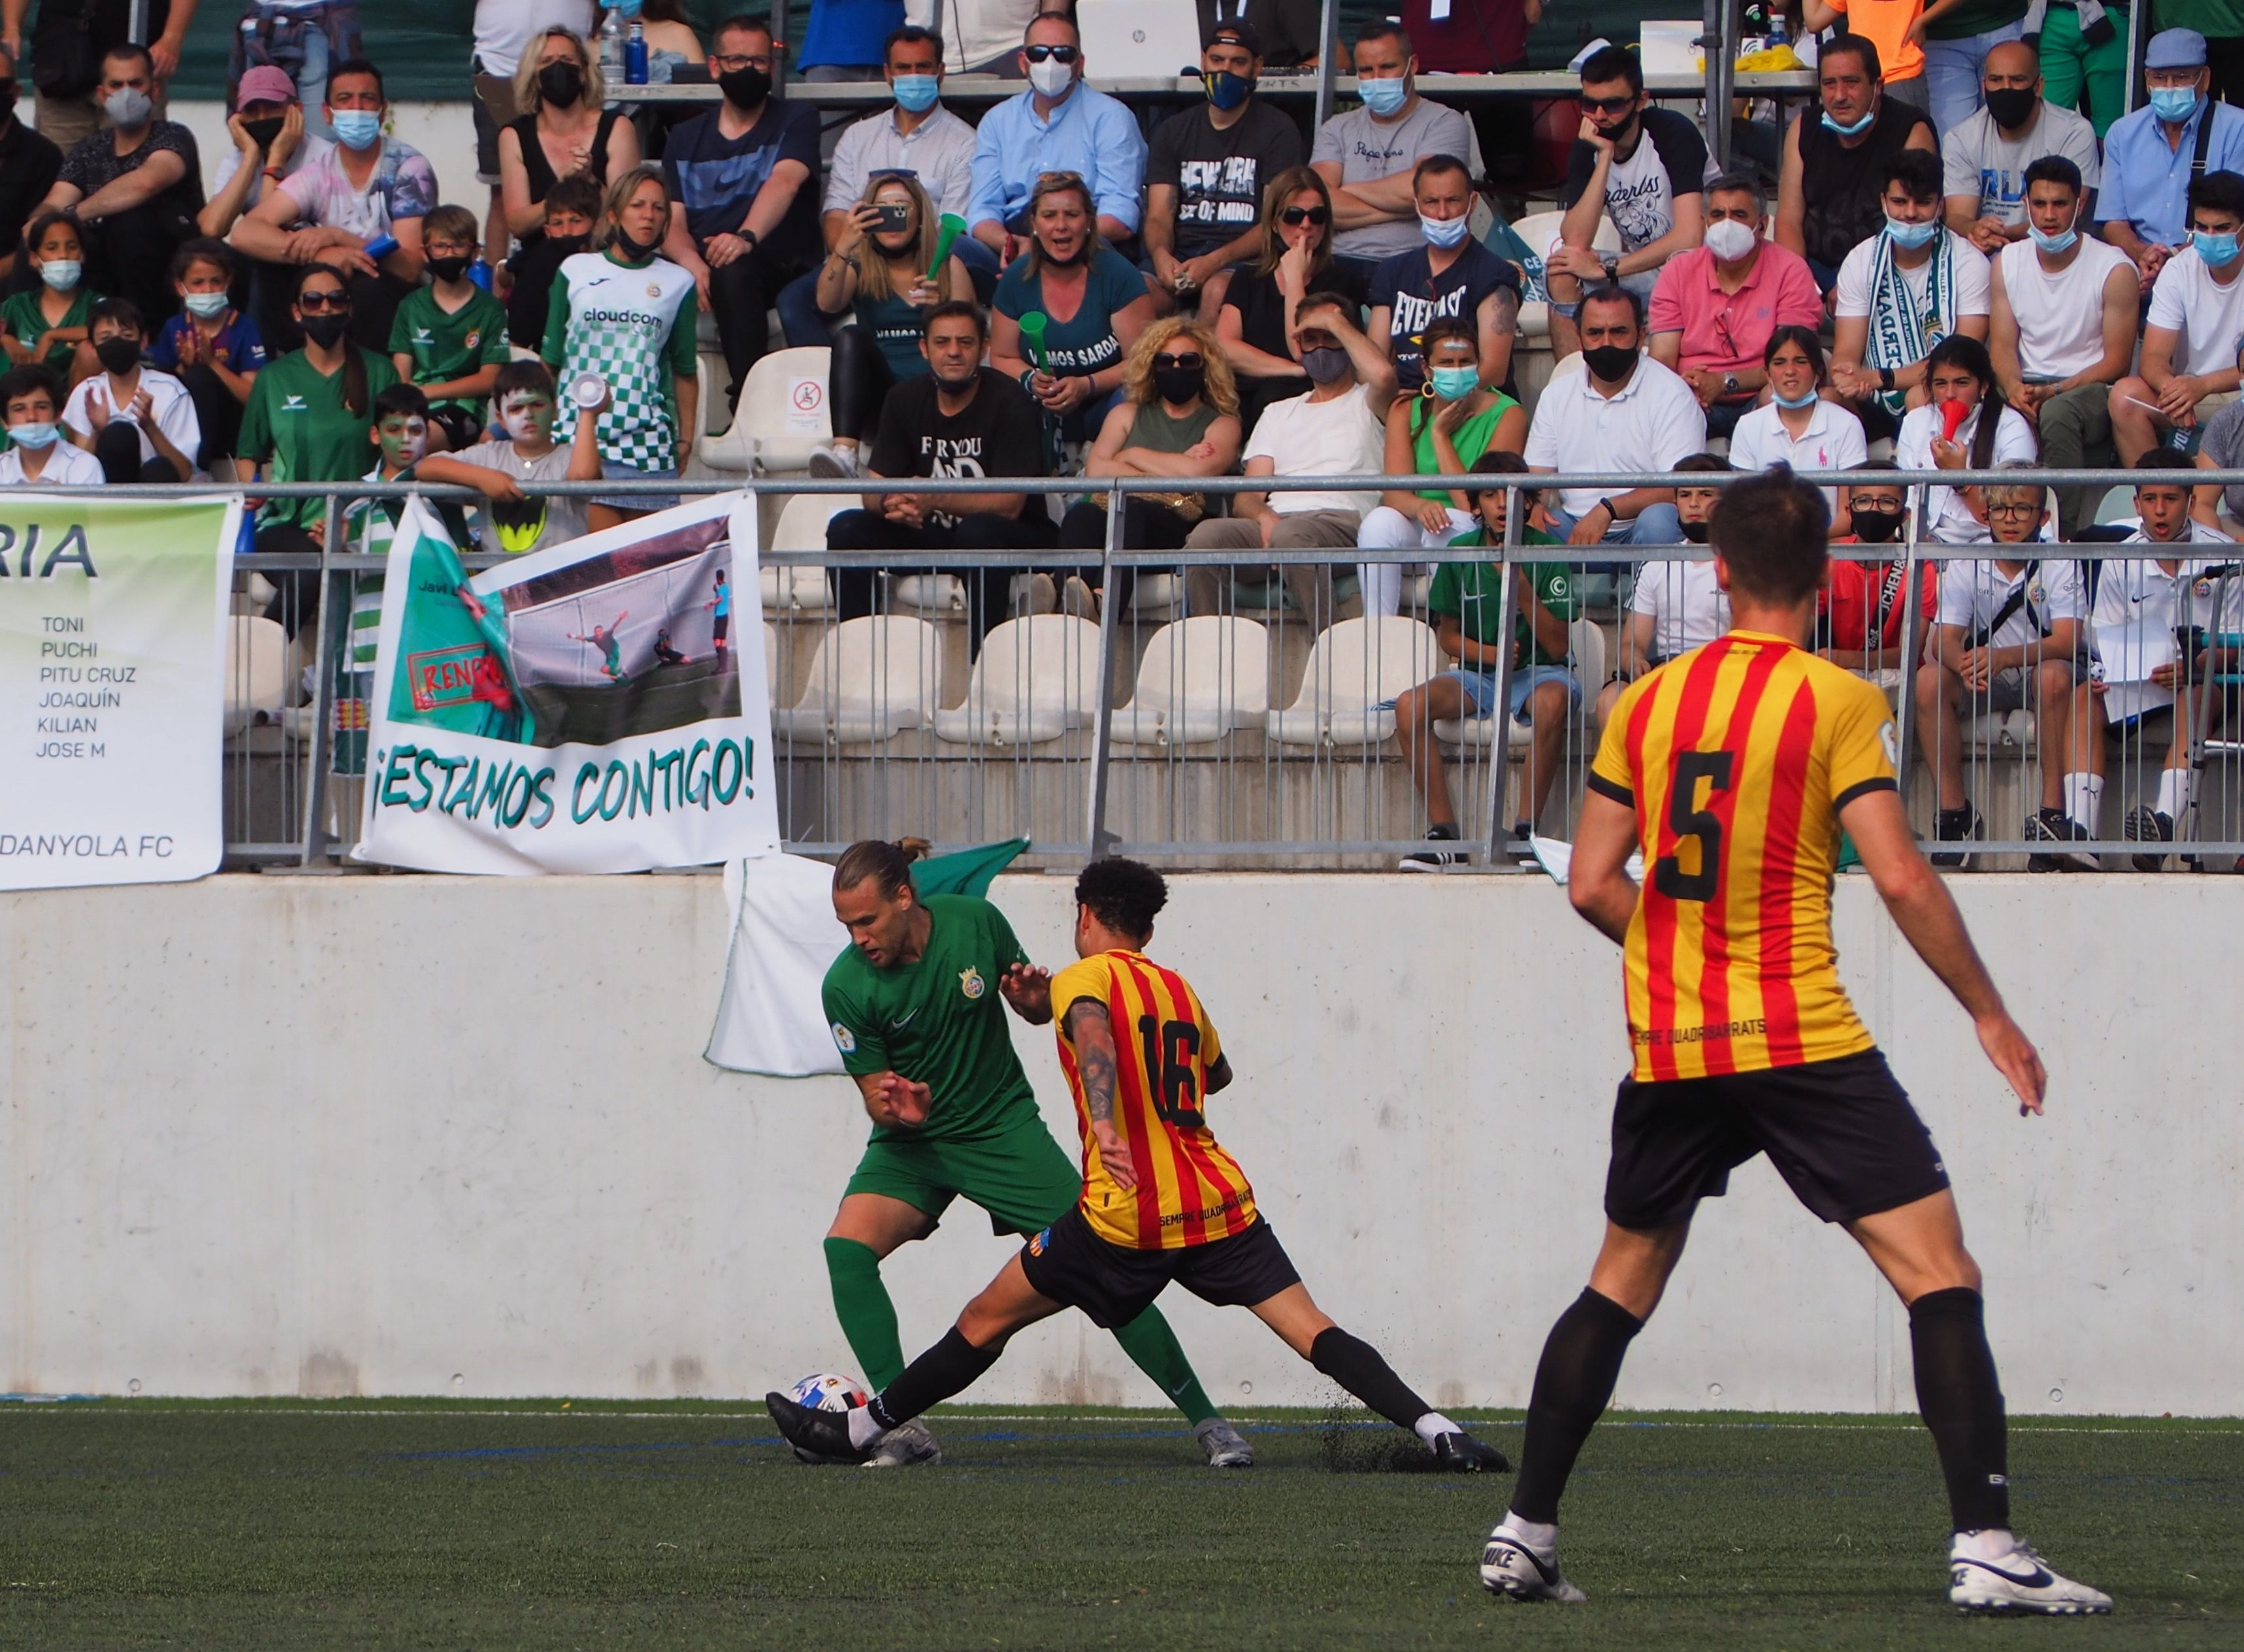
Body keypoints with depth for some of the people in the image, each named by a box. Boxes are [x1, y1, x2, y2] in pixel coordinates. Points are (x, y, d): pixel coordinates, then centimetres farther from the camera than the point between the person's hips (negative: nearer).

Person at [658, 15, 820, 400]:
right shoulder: (685, 140, 18)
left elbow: (784, 182, -14)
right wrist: (691, 262, -18)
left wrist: (747, 238, -34)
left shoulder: (796, 120, 7)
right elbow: (672, 223, 7)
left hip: (782, 268, -3)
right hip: (702, 266, 3)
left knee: (733, 272, -39)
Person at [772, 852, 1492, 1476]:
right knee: (1317, 1335, -2)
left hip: (1126, 1220, -4)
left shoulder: (1084, 980, -1)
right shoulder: (1179, 990, 18)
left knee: (987, 1321, 9)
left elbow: (1094, 1034, -25)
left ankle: (859, 1431, 16)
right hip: (1221, 1207, 4)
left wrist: (1103, 1119, -42)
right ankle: (1437, 1432, -18)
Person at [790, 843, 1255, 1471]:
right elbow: (876, 1097, -8)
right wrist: (897, 1110, -31)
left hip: (1002, 1129, 0)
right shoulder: (846, 987, -15)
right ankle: (902, 1429, -21)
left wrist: (1036, 998, -18)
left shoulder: (976, 923, -11)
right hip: (912, 1140, 0)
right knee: (847, 1247, -26)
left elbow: (1041, 1010, 6)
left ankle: (1207, 1422, 7)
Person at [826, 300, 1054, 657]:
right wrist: (891, 503, -25)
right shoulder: (906, 400, 4)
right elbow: (873, 489, 2)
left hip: (1015, 540, -5)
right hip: (934, 535, 5)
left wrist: (935, 500, -34)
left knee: (978, 533, -39)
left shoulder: (1008, 402, -13)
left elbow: (1009, 504, -20)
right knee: (846, 529, -16)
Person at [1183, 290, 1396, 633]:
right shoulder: (1278, 414, 33)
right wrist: (1264, 517, -7)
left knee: (1291, 535, -41)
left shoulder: (1366, 404, 19)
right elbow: (1246, 497, 20)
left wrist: (1335, 323, 7)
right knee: (1208, 534, -30)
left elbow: (1382, 374, -10)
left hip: (1342, 520, -4)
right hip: (1275, 522, 4)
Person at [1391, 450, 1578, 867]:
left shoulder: (1548, 555, -6)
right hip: (1478, 673, 3)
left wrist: (1522, 587, -23)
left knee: (1551, 702, -39)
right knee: (1409, 706, -25)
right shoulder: (1460, 555, 2)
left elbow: (1557, 646, -10)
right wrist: (1489, 653, -11)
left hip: (1540, 672, -3)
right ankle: (1443, 833, -22)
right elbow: (1447, 634, 9)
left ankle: (1526, 829, -29)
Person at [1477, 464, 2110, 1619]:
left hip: (1668, 1047, 5)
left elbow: (1591, 885, 8)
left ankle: (1524, 1533, 19)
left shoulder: (1646, 702, 7)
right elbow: (1900, 880, -12)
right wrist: (1987, 1012, -2)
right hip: (1804, 1040, -5)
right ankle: (1983, 1547, -16)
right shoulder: (1836, 703, -7)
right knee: (1938, 1271, -4)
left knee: (1622, 1284, 20)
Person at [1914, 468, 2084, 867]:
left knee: (2054, 675, -37)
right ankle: (1953, 809, -21)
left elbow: (2067, 640, -23)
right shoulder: (1965, 566, -2)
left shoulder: (2060, 565, -9)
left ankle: (2052, 810, -32)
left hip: (2040, 674, -2)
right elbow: (1945, 641, -13)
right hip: (1984, 684, 2)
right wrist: (1965, 666, -39)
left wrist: (2003, 657, -40)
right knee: (1929, 680, -27)